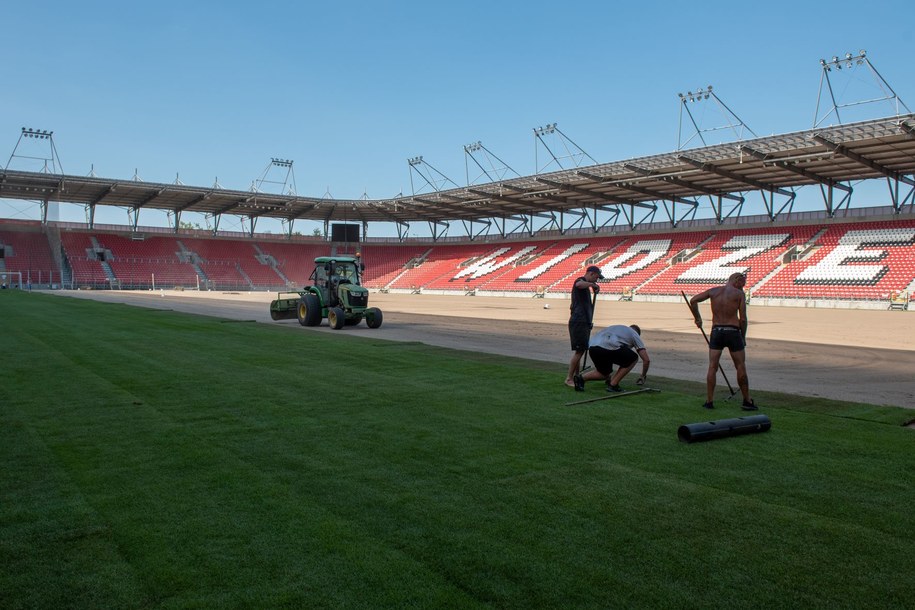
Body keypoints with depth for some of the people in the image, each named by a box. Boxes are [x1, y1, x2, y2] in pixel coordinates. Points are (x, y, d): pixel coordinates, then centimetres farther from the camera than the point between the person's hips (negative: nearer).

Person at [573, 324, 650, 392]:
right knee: (633, 359, 19)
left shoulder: (618, 328, 42)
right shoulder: (635, 335, 26)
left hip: (592, 347, 7)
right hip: (608, 348, -7)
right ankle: (613, 385, 13)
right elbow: (647, 360, 22)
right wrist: (643, 376, 41)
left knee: (604, 373, 30)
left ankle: (581, 378, 5)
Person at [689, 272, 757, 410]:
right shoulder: (739, 294, 0)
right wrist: (743, 337, 6)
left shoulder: (714, 291, 8)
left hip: (716, 331, 3)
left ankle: (709, 401, 4)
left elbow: (693, 300, 4)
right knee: (741, 367, 8)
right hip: (733, 332, -3)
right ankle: (747, 401, 16)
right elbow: (743, 319, -4)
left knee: (712, 367, 4)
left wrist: (697, 318, 15)